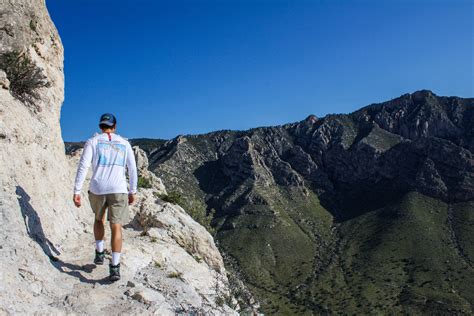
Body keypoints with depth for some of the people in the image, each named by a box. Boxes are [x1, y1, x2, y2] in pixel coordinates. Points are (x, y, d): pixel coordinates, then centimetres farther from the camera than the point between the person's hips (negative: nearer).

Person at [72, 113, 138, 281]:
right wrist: (133, 191, 19)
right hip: (119, 190, 0)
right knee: (116, 227, 0)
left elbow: (83, 166, -6)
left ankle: (99, 253, 29)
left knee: (98, 218, 28)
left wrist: (76, 191, -5)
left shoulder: (92, 141, 5)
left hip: (97, 189, 0)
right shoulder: (124, 143, 11)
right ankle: (115, 267, -9)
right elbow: (133, 169, 11)